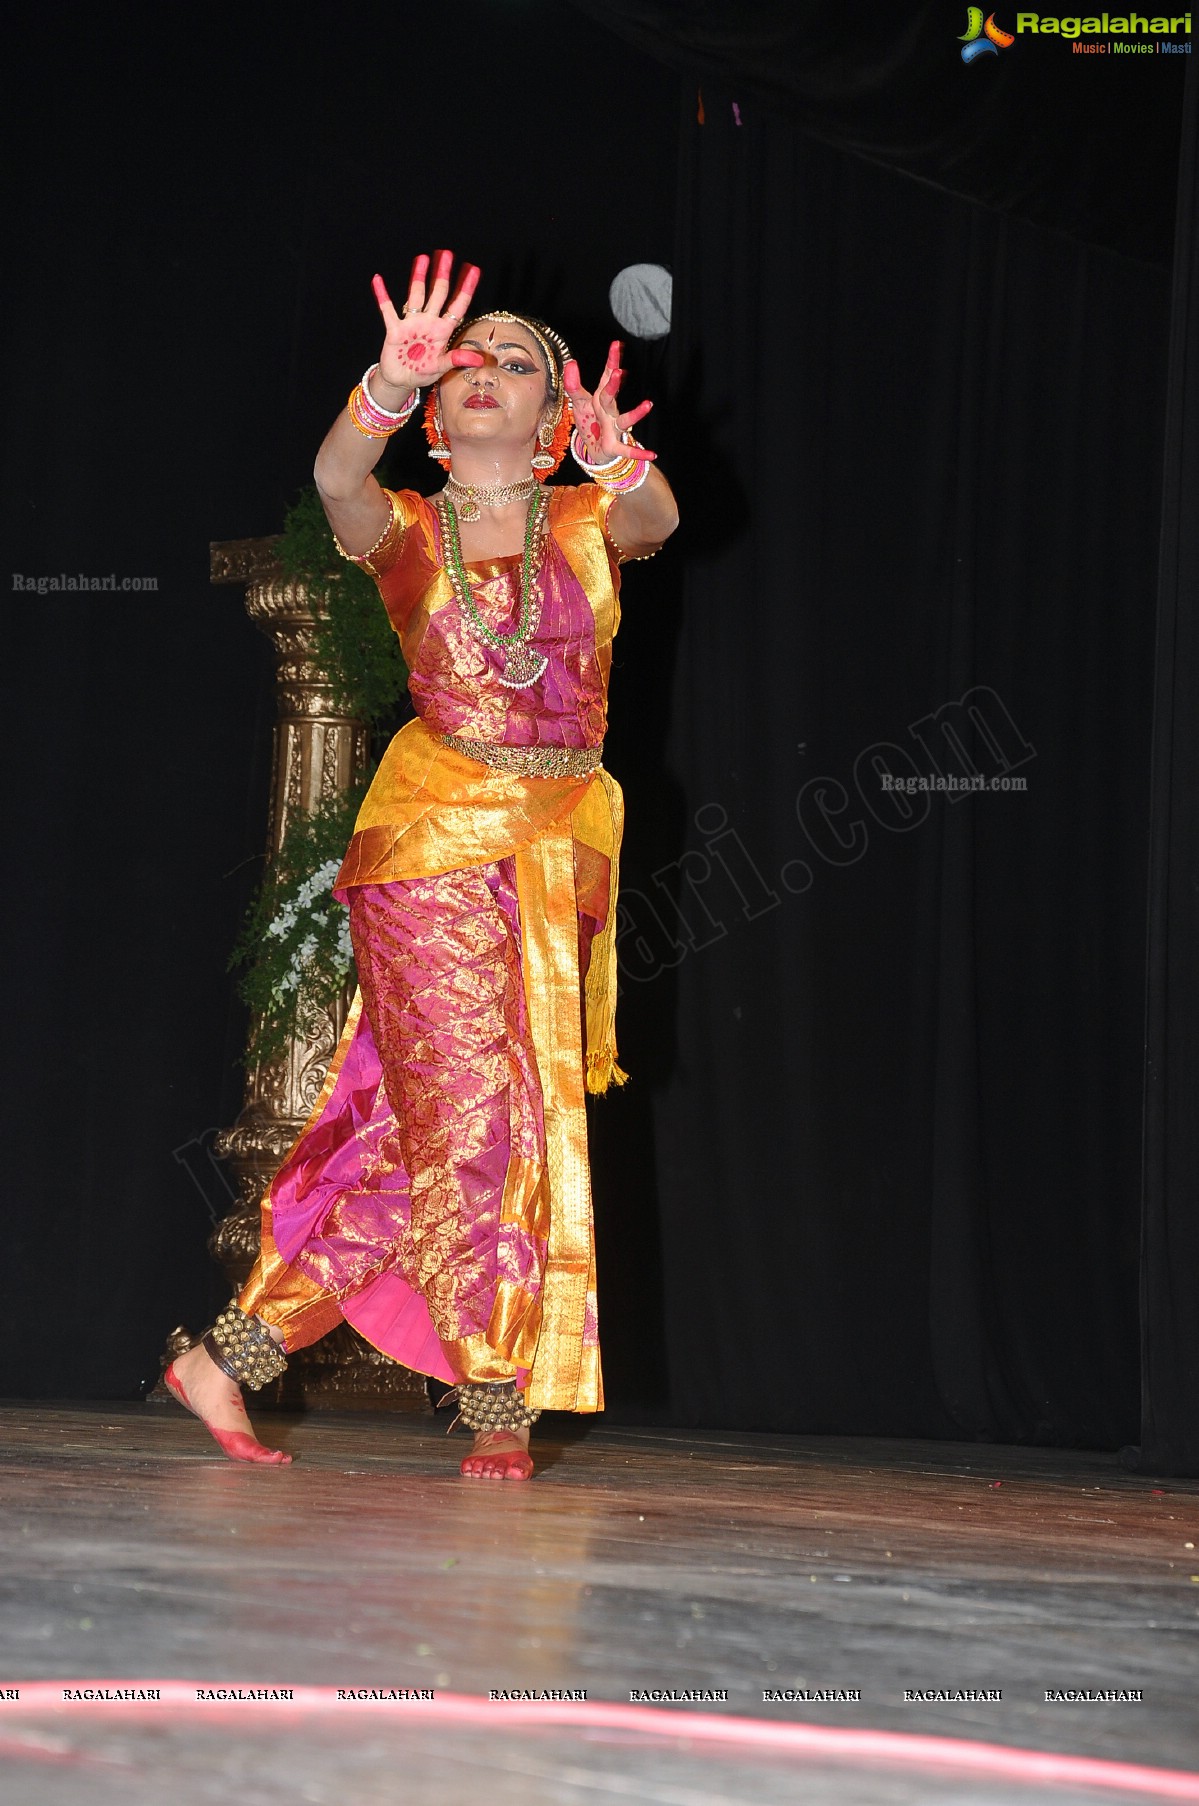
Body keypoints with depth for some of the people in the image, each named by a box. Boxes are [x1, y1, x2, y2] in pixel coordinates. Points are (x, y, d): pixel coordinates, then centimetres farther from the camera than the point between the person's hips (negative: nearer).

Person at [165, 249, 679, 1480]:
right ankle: (500, 1405, 2)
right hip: (434, 837, -3)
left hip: (562, 850, 3)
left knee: (415, 1123, 3)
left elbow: (656, 517, -14)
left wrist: (619, 457, -38)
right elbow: (336, 478, -17)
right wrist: (392, 382, -39)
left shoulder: (589, 523, 10)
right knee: (470, 1118, -8)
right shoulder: (402, 530, 6)